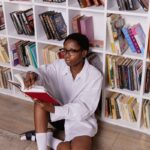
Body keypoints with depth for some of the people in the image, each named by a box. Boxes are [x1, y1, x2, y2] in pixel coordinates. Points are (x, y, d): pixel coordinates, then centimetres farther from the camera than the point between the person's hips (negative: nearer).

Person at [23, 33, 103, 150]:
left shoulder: (95, 76, -19)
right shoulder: (60, 65, -6)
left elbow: (85, 109, -25)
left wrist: (54, 109, -37)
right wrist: (34, 75, -46)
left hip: (81, 119, -4)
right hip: (58, 112, 4)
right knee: (40, 100, -24)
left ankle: (47, 139, -8)